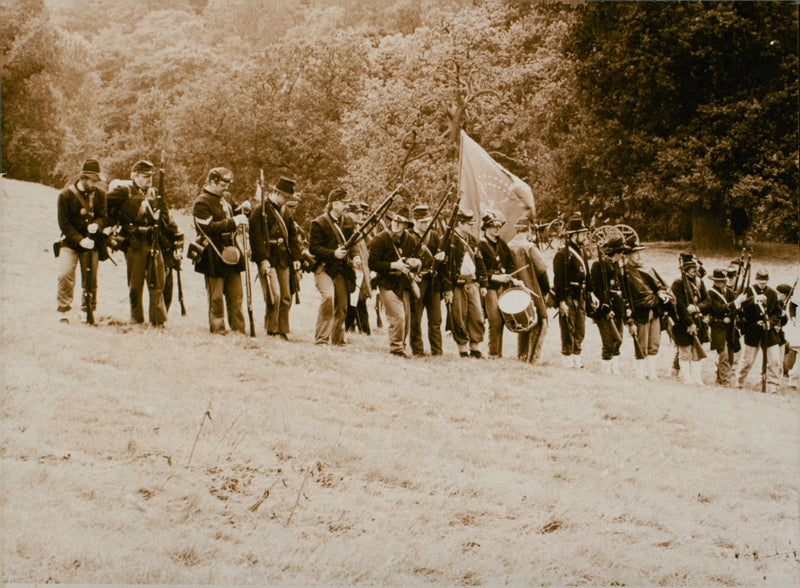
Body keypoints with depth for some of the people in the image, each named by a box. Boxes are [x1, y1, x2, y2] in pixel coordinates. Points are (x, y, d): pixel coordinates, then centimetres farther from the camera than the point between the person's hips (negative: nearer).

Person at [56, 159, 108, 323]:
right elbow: (64, 223, -6)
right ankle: (64, 312, -9)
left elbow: (104, 216, 5)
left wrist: (96, 225, -19)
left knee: (90, 279, 1)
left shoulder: (99, 194, 4)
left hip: (91, 243, 2)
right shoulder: (65, 195, -6)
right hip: (70, 242, -2)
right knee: (65, 274, -17)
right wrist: (80, 239, -16)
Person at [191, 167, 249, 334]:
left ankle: (238, 329, 14)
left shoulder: (223, 200, 17)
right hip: (214, 258, -8)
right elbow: (209, 228, -22)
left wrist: (239, 212, 7)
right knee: (216, 298, -1)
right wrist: (233, 222, -26)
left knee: (236, 295, 9)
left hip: (231, 253, 8)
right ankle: (217, 330, 7)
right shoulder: (202, 202, -11)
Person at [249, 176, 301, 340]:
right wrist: (263, 259, -20)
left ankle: (283, 331, 11)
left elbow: (292, 235, 22)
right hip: (268, 259, -7)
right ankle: (271, 331, -6)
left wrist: (296, 257, 13)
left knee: (286, 296, 5)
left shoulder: (284, 210, 18)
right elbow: (256, 236, -13)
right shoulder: (260, 210, -6)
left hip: (284, 260, 7)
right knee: (274, 295, -15)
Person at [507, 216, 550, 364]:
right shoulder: (529, 247, -15)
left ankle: (522, 355, 22)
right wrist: (546, 290, 2)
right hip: (532, 292, -7)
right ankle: (532, 357, -3)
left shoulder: (508, 247, 2)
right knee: (540, 324, 2)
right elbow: (542, 270, -12)